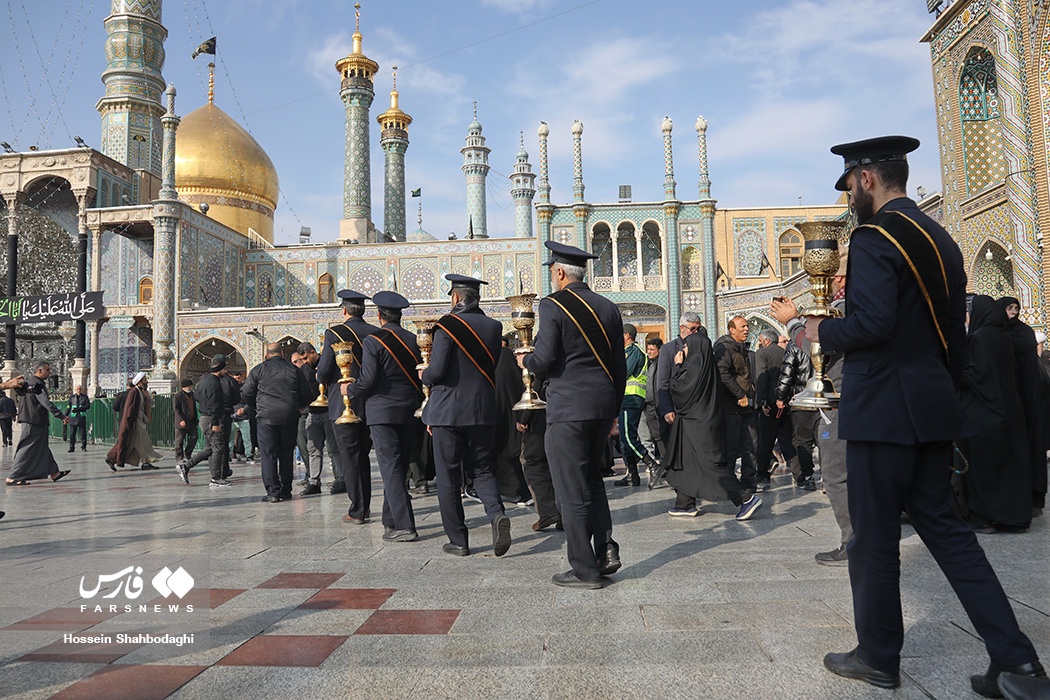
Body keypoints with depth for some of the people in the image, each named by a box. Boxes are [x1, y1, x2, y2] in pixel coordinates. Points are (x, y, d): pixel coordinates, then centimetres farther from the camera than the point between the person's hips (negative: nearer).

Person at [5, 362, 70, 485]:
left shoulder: (28, 382, 14)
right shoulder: (37, 384, -15)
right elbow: (47, 403, -21)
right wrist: (62, 416, -21)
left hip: (30, 420, 10)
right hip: (35, 421, -10)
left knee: (42, 447, 13)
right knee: (28, 449, -6)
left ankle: (54, 472, 20)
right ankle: (13, 477, -3)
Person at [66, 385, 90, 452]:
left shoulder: (85, 397, 6)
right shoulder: (71, 397, 10)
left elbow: (88, 406, -2)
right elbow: (68, 406, 12)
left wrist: (78, 409, -13)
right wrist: (66, 415, 4)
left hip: (82, 417, -1)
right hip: (73, 417, 1)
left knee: (83, 433, -1)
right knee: (72, 434, -1)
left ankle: (83, 447, 5)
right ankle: (71, 447, 7)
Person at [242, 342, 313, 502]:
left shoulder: (258, 370, 2)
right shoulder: (294, 369, 6)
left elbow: (246, 395, 4)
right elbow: (308, 394, 7)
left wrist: (256, 408, 22)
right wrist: (298, 407, 25)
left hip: (267, 417, -2)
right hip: (290, 417, 2)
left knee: (268, 455, 2)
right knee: (286, 454, 11)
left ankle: (273, 492, -1)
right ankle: (286, 491, 15)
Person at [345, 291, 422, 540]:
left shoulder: (373, 341, -10)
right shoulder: (413, 340, 6)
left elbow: (367, 381, -15)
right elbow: (422, 376, 8)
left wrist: (349, 390, 4)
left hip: (382, 412, -5)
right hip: (409, 412, 6)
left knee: (391, 468, -4)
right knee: (399, 468, 15)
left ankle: (404, 526, -7)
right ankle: (390, 521, 26)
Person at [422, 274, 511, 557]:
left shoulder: (447, 325, -11)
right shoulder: (493, 326, 5)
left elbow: (437, 371, -17)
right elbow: (498, 369, 9)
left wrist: (423, 375, 5)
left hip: (448, 411, -4)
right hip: (483, 411, 5)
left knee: (448, 478, 7)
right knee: (481, 470, 15)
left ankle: (458, 540, 12)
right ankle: (497, 514, -11)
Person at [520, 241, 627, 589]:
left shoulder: (553, 304, -8)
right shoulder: (608, 307, 11)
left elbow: (545, 358, -17)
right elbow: (620, 365, 12)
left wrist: (525, 360, 5)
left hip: (568, 408, -7)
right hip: (603, 405, 7)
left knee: (572, 491, 2)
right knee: (592, 477, 23)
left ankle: (585, 570, 10)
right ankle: (606, 549, 15)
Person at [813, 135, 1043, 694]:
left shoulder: (875, 237, -12)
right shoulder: (941, 239, 16)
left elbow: (870, 323, -24)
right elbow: (955, 329, 18)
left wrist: (820, 331, -6)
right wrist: (945, 391, 23)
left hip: (883, 410, -9)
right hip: (933, 409, 9)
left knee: (874, 537, 4)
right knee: (941, 523, 16)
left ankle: (878, 658, 18)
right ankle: (1013, 657, 15)